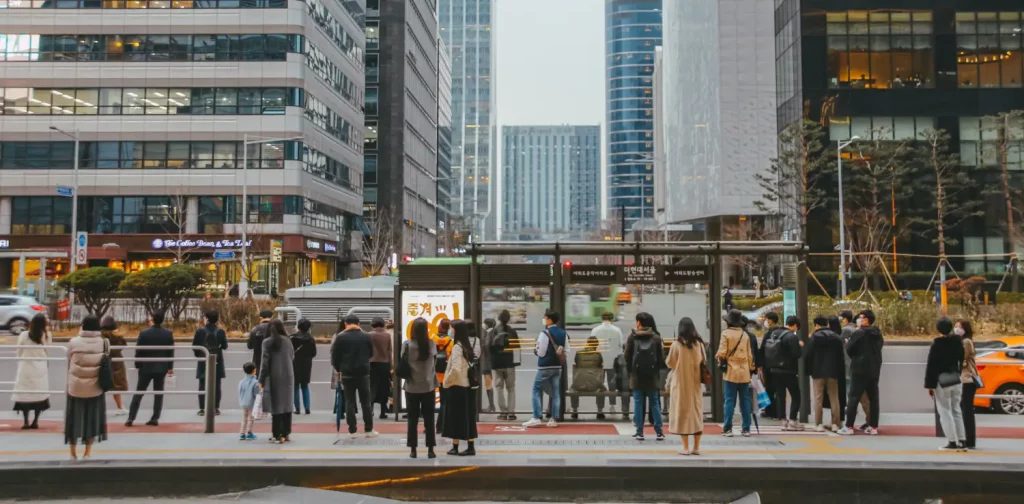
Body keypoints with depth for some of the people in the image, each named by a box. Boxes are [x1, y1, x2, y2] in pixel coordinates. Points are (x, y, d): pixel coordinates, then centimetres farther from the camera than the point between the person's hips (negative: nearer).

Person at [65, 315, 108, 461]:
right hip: (95, 388, 0)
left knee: (75, 419, 13)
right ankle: (87, 452, 15)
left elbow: (69, 363, 0)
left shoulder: (73, 342, -9)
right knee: (92, 419, 12)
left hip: (75, 387, 0)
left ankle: (73, 453, 22)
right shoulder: (104, 342, -7)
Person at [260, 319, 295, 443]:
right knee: (286, 405, 10)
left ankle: (277, 435, 0)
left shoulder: (267, 342, -6)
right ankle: (285, 433, 14)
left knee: (276, 405, 0)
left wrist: (261, 380, -3)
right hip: (288, 377, 4)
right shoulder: (287, 341, 5)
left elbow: (265, 362, -8)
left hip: (274, 378, -4)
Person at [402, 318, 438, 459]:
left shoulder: (407, 344, -9)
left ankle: (413, 449, 10)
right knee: (429, 418, 6)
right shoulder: (431, 344, -5)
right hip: (428, 386, 1)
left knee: (412, 418, 8)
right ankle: (430, 449, 7)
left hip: (411, 387, -1)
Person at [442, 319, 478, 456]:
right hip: (467, 386, 8)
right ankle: (470, 447, 12)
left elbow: (456, 369, -25)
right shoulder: (468, 346, 9)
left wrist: (447, 380, -11)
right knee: (467, 417, 10)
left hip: (456, 387, -8)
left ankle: (455, 447, 7)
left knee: (455, 418, 1)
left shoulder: (457, 347, -16)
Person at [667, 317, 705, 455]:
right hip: (695, 382, 3)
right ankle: (696, 447, 12)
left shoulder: (676, 344, -11)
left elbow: (670, 363, -4)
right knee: (696, 411, 10)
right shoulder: (699, 343, -2)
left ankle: (686, 448, 2)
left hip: (681, 382, -3)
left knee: (683, 412, 3)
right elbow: (704, 361, 6)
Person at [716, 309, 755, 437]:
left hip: (731, 371, -4)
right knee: (745, 400, 8)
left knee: (730, 400, -1)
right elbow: (749, 354, 10)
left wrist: (721, 362, 10)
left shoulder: (726, 333, -7)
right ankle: (746, 428, 10)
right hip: (744, 371, 4)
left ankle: (728, 428, -1)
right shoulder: (745, 334, 8)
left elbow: (722, 353, -10)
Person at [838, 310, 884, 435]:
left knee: (853, 398, -4)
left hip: (860, 369, -6)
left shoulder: (858, 333, -11)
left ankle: (849, 427, -5)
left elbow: (849, 350, -6)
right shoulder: (878, 334, 9)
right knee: (873, 398, 9)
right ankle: (873, 427, 11)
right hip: (874, 370, 6)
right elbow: (879, 348, 18)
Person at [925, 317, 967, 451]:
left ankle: (952, 442, -2)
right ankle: (962, 441, 13)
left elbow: (931, 365, -12)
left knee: (945, 411, 1)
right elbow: (961, 361, 6)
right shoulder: (957, 342, 1)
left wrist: (929, 385, -8)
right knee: (956, 411, 13)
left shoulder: (936, 344, -13)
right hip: (956, 380, 5)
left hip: (942, 381, -5)